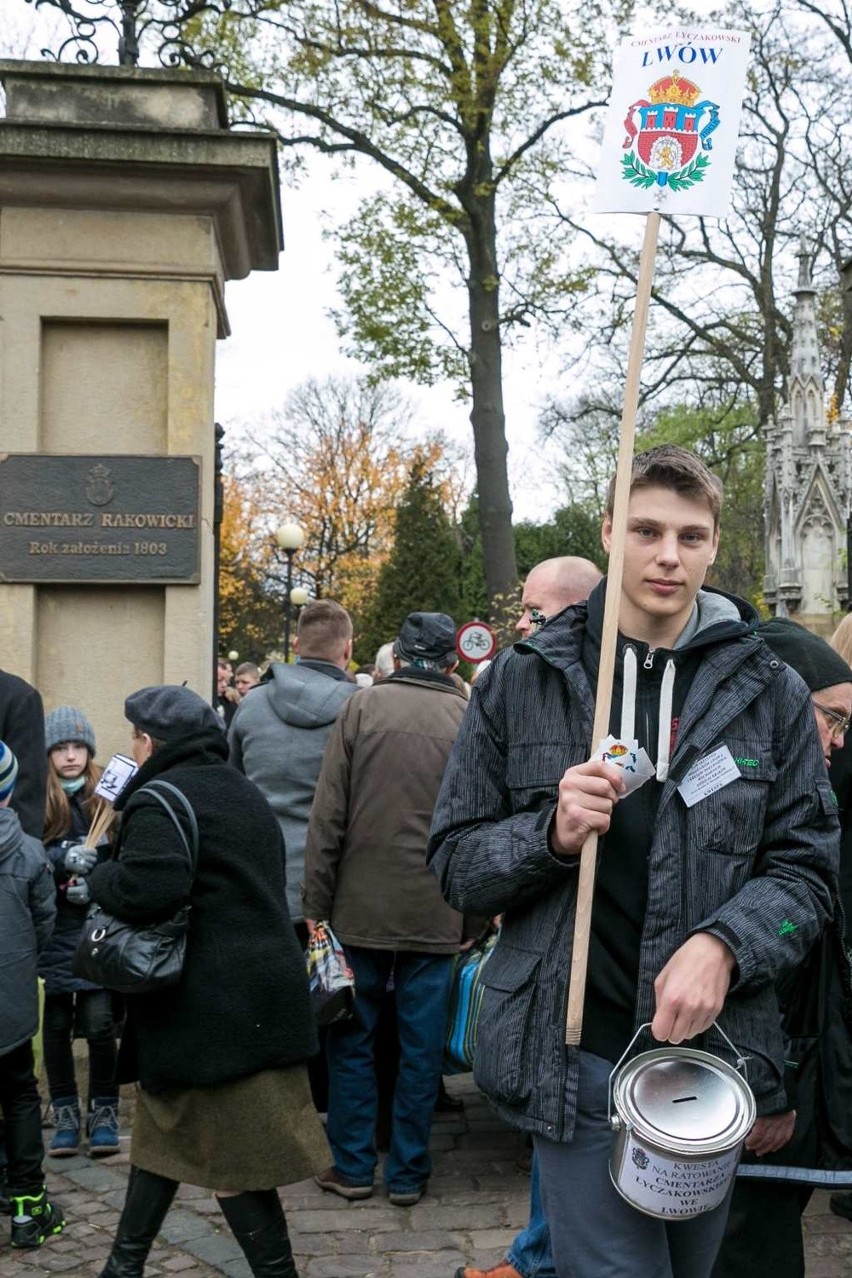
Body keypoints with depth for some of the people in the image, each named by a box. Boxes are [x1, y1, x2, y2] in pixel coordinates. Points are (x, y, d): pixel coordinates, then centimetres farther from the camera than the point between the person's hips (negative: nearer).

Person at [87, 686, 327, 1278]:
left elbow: (147, 889, -29)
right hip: (263, 982, 9)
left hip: (214, 1006, -9)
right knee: (166, 1128, 19)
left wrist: (97, 875, -8)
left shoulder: (160, 800, -13)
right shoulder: (241, 791, 15)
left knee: (231, 1159, 0)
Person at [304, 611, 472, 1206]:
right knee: (421, 1045, 8)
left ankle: (353, 1166, 18)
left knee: (353, 1037, 11)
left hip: (361, 907, 0)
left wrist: (317, 903, 1)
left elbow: (329, 813, -5)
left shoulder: (362, 706, -3)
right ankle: (408, 1173, 17)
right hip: (436, 913, 1)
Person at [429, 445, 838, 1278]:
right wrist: (552, 833, -17)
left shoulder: (768, 692, 1)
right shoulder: (523, 681, 0)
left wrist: (723, 945, -18)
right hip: (576, 1054, -2)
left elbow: (804, 865, 1)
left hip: (713, 1047, 3)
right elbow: (455, 862, 2)